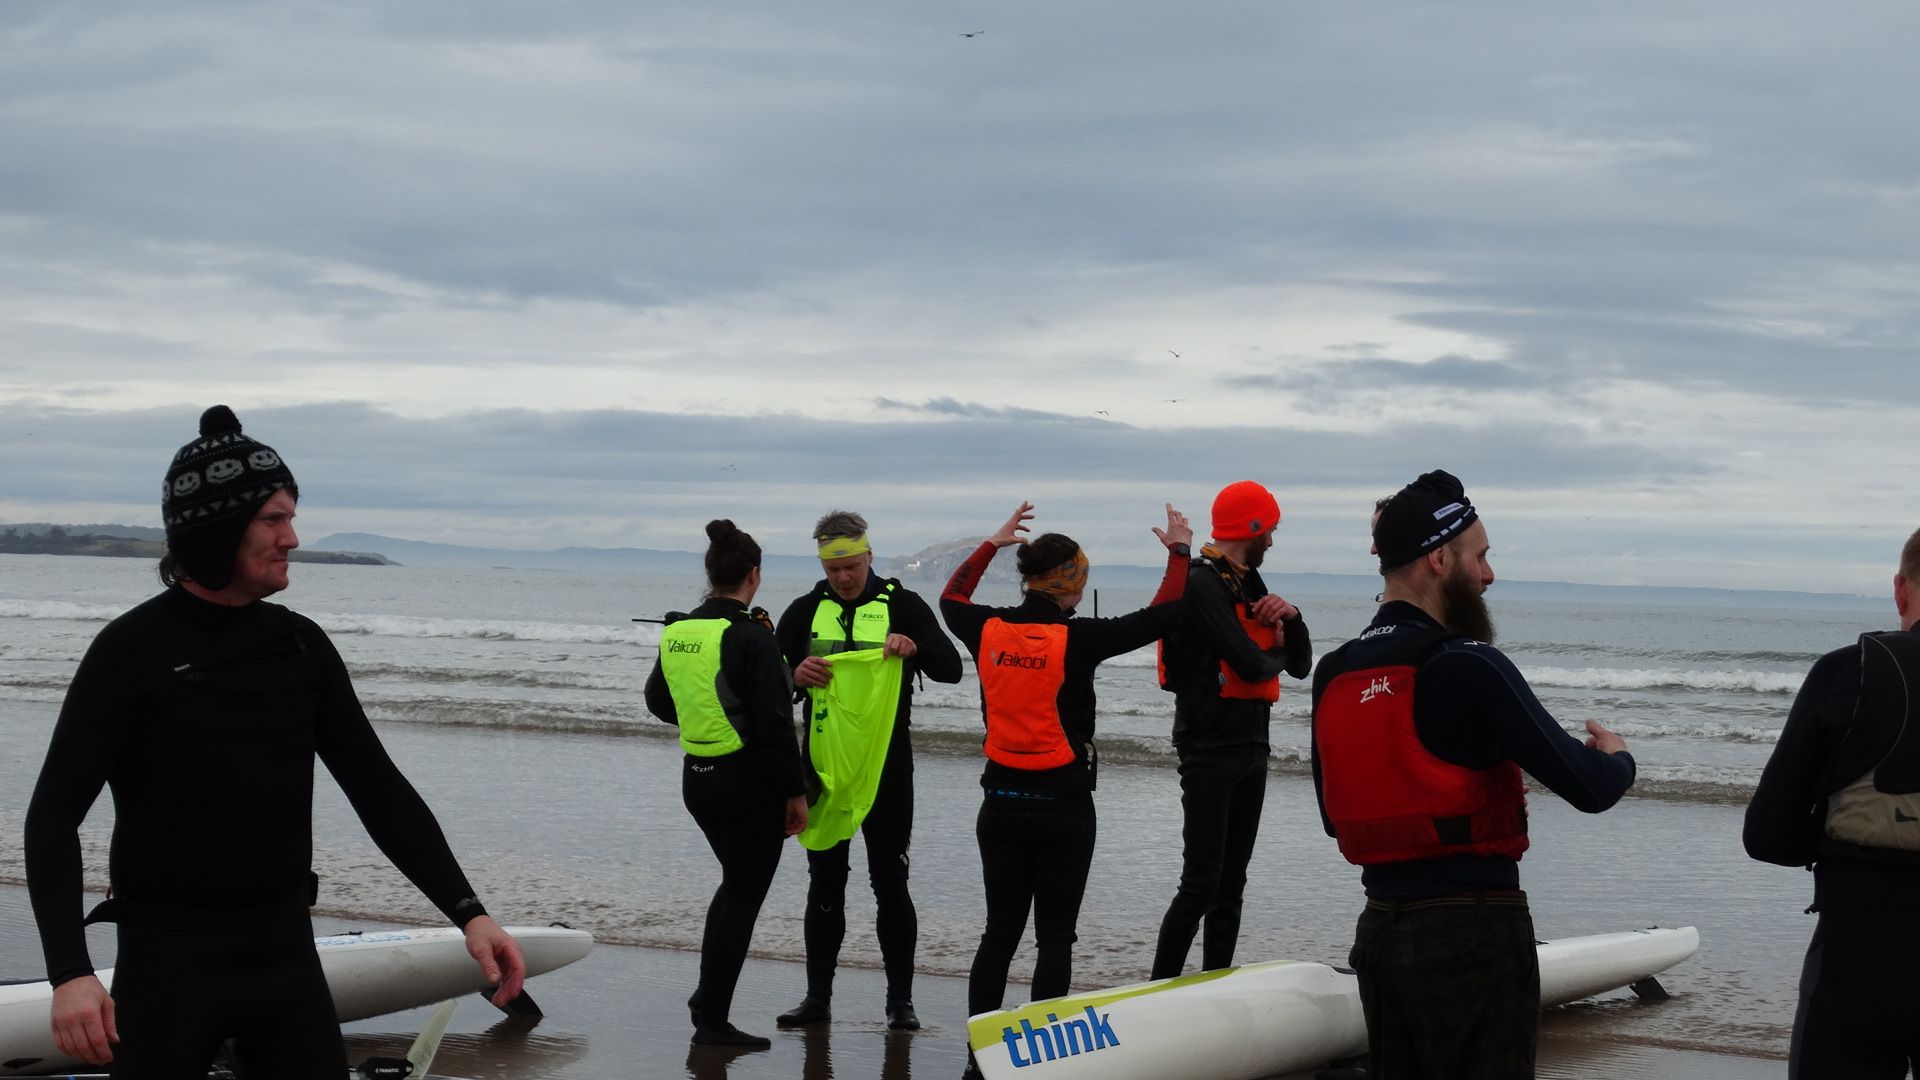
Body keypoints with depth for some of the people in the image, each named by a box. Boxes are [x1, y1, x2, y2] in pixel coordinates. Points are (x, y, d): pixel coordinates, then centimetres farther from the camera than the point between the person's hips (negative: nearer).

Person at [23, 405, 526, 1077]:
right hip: (169, 954, -4)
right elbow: (53, 815, -11)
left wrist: (467, 911, -2)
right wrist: (70, 971, -23)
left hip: (285, 948, 4)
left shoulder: (301, 645, 6)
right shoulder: (134, 650, -9)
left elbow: (378, 788, 8)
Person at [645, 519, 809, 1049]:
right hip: (750, 783, -7)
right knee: (743, 896, 3)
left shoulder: (677, 631, 4)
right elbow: (775, 725, -19)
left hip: (697, 779, 7)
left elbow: (658, 701, 19)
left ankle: (708, 995, 28)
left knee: (737, 882, 25)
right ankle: (713, 1020, 6)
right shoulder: (752, 637, -18)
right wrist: (795, 792, -11)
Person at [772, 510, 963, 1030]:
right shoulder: (806, 611, 7)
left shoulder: (903, 606, 1)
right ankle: (818, 996, 15)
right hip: (823, 765, 3)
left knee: (890, 883, 0)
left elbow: (952, 669, -6)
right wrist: (795, 675, -20)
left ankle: (900, 999, 7)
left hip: (886, 767, -2)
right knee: (825, 884, 8)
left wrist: (915, 647, -27)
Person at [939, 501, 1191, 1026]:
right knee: (1054, 937, 3)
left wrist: (992, 543, 32)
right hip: (1063, 803, -5)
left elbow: (952, 599, 22)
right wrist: (1179, 551, 5)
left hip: (1001, 801, 5)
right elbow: (1161, 614, -9)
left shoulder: (988, 631, -1)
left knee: (1000, 931, 12)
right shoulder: (1076, 639, -14)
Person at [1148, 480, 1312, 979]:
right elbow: (1250, 664, -22)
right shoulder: (1202, 584, -12)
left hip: (1250, 748, 9)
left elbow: (1302, 666, 15)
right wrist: (1274, 654, 1)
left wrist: (1289, 617, -4)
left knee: (1232, 882, 11)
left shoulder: (1251, 587, 17)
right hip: (1210, 747, -9)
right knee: (1202, 883, -11)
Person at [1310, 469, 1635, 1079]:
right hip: (1473, 932, -7)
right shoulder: (1467, 666, -15)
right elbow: (1589, 789, -16)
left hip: (1379, 930, 7)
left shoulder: (1333, 675, 6)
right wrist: (1617, 758, 8)